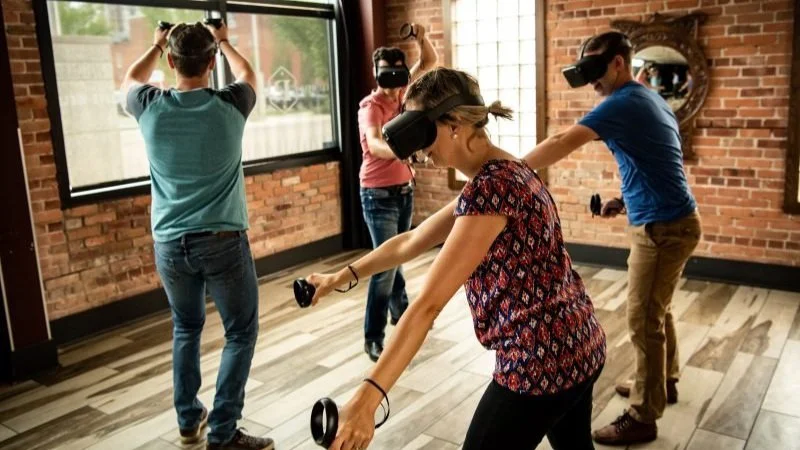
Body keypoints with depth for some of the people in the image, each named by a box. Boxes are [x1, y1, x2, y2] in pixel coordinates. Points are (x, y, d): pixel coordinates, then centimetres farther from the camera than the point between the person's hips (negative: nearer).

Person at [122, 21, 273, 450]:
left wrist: (156, 44, 38)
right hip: (222, 241, -3)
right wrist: (223, 42, 34)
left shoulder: (151, 108, -4)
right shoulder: (229, 106, -8)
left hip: (169, 244, 4)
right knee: (241, 332, 9)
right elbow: (248, 74, 18)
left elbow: (131, 79, 23)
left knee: (185, 329, 21)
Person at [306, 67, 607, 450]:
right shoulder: (506, 173, 8)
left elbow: (429, 302, -28)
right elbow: (411, 242, 15)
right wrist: (340, 277, 19)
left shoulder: (490, 186, -22)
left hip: (540, 363, -9)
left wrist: (367, 397, -28)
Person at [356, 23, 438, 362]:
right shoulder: (371, 106, -19)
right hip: (379, 195, -7)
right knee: (385, 262, -10)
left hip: (405, 190, 7)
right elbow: (374, 144, -38)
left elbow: (429, 62, 12)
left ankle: (400, 311, 39)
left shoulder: (402, 93, 2)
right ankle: (373, 338, -2)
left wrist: (421, 37, -8)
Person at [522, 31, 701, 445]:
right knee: (657, 310, 22)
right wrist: (626, 201, 11)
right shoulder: (650, 100, 14)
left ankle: (642, 418, 8)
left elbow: (562, 144, -27)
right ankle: (664, 381, 39)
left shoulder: (623, 103, -17)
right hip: (671, 221, 10)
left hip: (662, 227, -10)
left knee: (643, 321, -2)